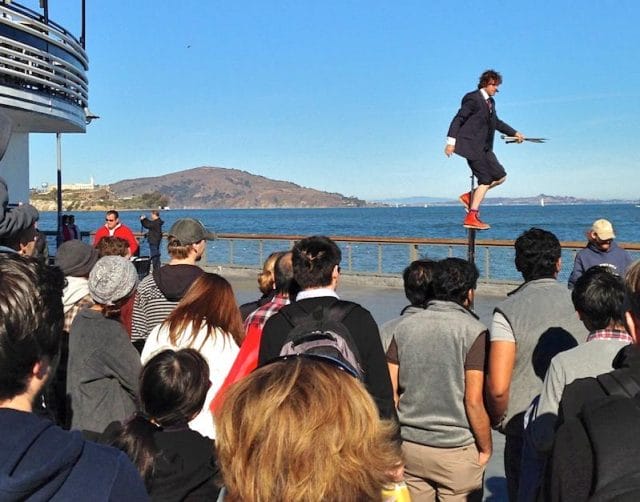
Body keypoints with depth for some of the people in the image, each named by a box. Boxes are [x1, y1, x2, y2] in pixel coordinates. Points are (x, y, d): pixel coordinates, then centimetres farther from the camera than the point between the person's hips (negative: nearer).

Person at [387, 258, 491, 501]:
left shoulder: (404, 327, 2)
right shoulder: (473, 330, -11)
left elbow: (390, 392, 2)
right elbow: (473, 401, -14)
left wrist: (398, 437, 13)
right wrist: (486, 448, 0)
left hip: (409, 446, 4)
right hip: (456, 450, -4)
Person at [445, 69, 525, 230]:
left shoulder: (490, 102, 17)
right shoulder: (473, 99, -9)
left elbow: (496, 122, 29)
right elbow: (458, 119, -13)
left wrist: (514, 133, 25)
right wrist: (451, 142, -20)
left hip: (484, 148, 9)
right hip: (472, 146, -9)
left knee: (500, 176, 7)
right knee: (486, 180, -10)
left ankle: (470, 196, 13)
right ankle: (471, 217, -8)